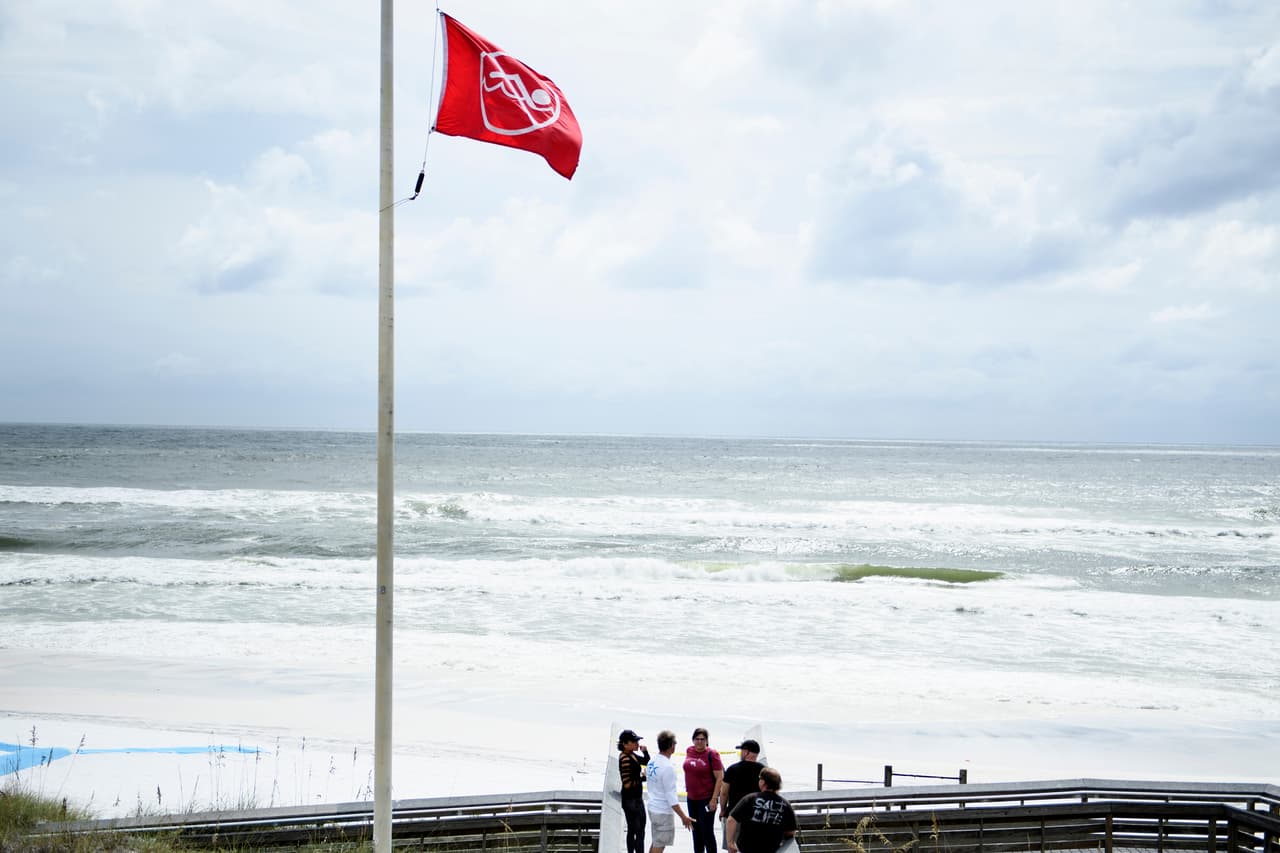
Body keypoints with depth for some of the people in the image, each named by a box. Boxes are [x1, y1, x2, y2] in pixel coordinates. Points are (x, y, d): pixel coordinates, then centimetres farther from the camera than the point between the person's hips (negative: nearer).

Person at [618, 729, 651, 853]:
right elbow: (627, 784, -25)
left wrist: (644, 752, -2)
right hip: (632, 800, -9)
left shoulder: (631, 755, 4)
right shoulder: (625, 759, -22)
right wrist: (643, 778, -15)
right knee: (639, 832, -4)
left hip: (634, 798, 9)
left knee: (632, 830, 16)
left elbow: (646, 762, 17)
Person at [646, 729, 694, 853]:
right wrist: (683, 817, -16)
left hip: (653, 809, 8)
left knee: (656, 842, 20)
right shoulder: (667, 767, -22)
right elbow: (671, 797, -22)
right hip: (664, 812, -8)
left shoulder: (652, 761, 3)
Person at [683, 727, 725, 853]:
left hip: (706, 799, -6)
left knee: (707, 832, -4)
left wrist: (714, 799, -18)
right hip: (691, 798, 6)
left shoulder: (712, 754, -15)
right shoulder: (689, 751, 2)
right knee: (696, 831, 17)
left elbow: (720, 778, -15)